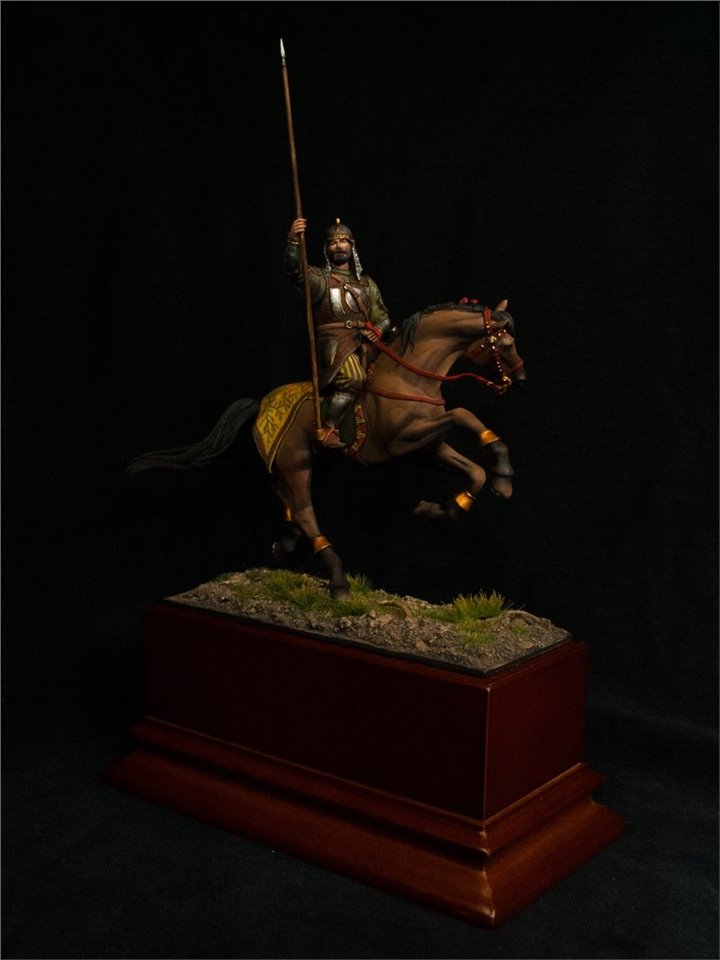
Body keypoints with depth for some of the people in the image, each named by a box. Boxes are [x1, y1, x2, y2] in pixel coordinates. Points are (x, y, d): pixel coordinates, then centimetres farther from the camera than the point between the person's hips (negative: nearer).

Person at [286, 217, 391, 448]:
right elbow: (296, 269, -12)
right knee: (353, 377, -30)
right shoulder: (319, 278, 9)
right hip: (333, 341, -6)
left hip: (363, 342, 6)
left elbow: (382, 317, 26)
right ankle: (327, 429, -25)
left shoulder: (366, 283, 25)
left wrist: (379, 329, 2)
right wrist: (293, 242, -30)